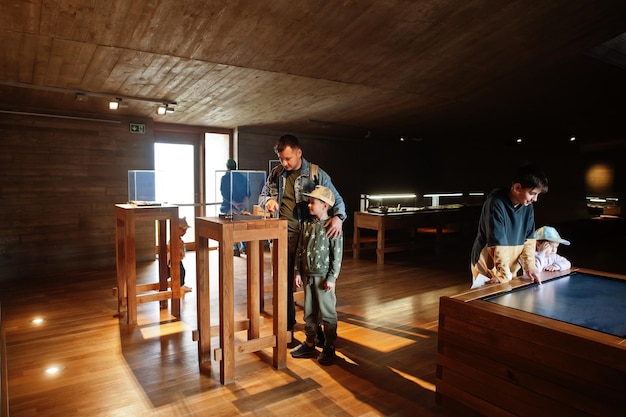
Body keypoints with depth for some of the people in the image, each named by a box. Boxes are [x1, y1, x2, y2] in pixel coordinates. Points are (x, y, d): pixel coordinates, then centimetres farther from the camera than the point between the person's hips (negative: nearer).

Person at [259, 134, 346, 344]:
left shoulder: (316, 173, -5)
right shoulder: (276, 173, 5)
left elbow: (337, 199, -2)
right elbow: (262, 195, 16)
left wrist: (338, 217, -24)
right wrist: (268, 200, -9)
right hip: (282, 234, 3)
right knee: (284, 282, 9)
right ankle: (287, 327, 26)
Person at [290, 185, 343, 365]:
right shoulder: (307, 225, 6)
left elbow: (337, 254, -13)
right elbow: (300, 250, 11)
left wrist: (332, 278, -15)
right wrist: (298, 272, 8)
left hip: (323, 277, -6)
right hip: (307, 276, 6)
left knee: (327, 312, 5)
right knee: (309, 311, 16)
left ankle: (329, 347, 19)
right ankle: (309, 343, 30)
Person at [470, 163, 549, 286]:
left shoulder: (528, 206, -1)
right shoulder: (495, 204, -23)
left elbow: (529, 239, 4)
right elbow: (498, 244, -24)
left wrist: (530, 265, -8)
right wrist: (504, 275, -21)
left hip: (511, 268, 6)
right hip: (487, 267, -6)